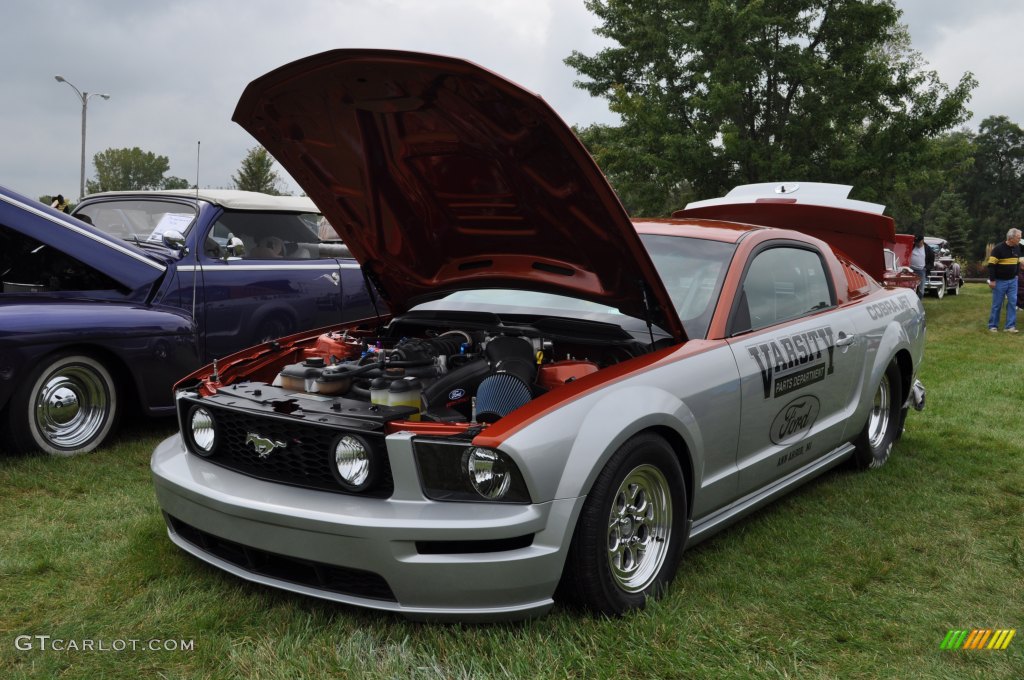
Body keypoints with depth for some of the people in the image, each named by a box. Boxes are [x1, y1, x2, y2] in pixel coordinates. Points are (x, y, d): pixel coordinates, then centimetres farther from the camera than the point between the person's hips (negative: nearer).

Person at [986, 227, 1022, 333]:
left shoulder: (1017, 248, 5)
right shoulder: (999, 248, -14)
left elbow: (1017, 262, 20)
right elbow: (991, 264, -15)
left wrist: (1016, 274, 15)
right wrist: (992, 280, -16)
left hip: (1012, 281, 5)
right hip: (1000, 281, -5)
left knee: (1012, 302, -1)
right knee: (997, 304, 2)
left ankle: (1010, 326, 2)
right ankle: (993, 326, 12)